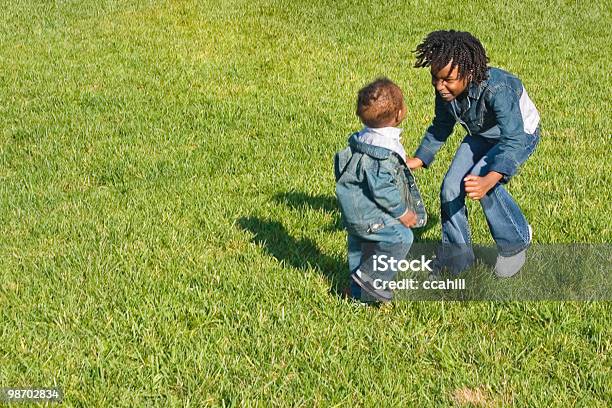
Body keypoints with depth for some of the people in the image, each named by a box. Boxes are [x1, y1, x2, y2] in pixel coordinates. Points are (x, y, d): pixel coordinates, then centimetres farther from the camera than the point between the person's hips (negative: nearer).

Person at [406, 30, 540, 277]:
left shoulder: (497, 89, -41)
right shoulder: (445, 89, -21)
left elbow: (514, 140, -47)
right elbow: (442, 126, 0)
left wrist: (489, 180, -61)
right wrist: (419, 159, -9)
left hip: (520, 133, -6)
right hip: (481, 135, 6)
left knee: (480, 182, -28)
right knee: (450, 188, -7)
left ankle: (515, 242, -3)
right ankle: (456, 257, 13)